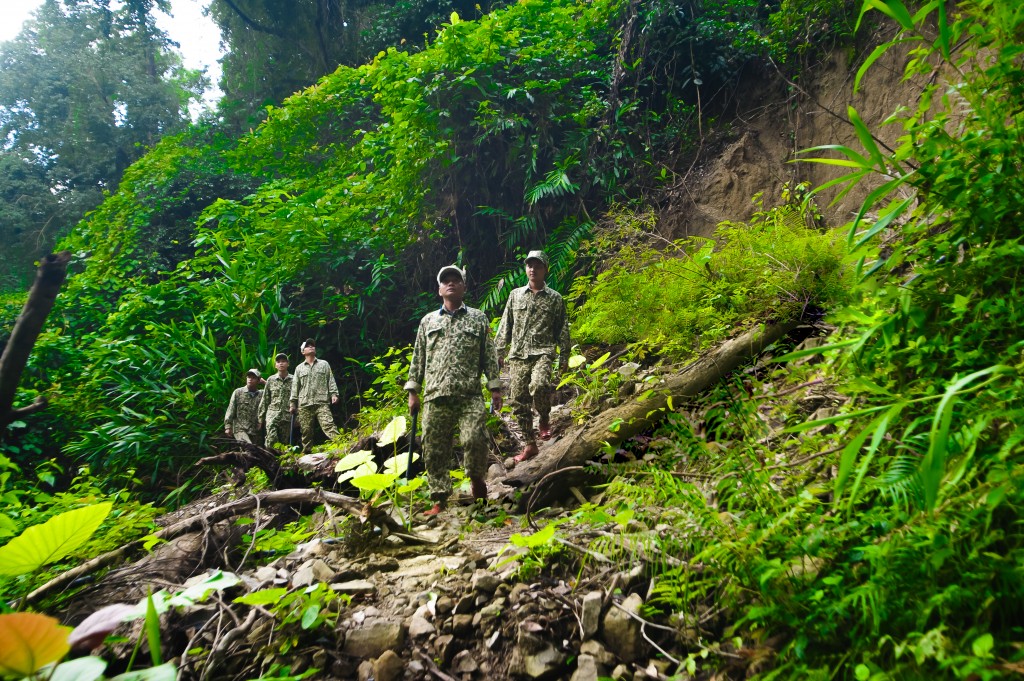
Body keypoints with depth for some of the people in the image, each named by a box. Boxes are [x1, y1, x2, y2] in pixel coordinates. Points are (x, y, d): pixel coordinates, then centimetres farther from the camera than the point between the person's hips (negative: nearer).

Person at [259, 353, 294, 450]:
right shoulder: (271, 380, 9)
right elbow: (264, 400, 12)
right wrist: (261, 418, 8)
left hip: (287, 417, 0)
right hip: (272, 415, 0)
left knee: (283, 442, 4)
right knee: (271, 440, -18)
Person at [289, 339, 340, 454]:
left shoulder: (324, 364, 15)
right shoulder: (299, 368, 18)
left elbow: (331, 381, 9)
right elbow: (295, 387, 15)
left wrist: (334, 394, -6)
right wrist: (293, 403, 9)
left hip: (322, 402, -2)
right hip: (304, 405, 2)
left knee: (328, 425, -18)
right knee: (306, 430, 3)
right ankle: (306, 452, 10)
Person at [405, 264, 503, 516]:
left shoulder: (478, 318, 13)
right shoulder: (428, 321, 18)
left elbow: (489, 355, 9)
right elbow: (418, 358, 16)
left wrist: (495, 387, 1)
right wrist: (413, 391, 10)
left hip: (470, 395, -2)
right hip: (435, 396, 2)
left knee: (475, 439, -18)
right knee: (434, 449, 1)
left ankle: (477, 479, 11)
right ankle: (440, 500, 12)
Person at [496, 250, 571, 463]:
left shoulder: (555, 298, 8)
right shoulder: (515, 295, 14)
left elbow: (563, 330, 8)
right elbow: (505, 326, 14)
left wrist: (564, 358, 2)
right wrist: (499, 353, 8)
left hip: (542, 352, -3)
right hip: (518, 355, 3)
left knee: (538, 386, -31)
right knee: (518, 402, 1)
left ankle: (544, 418, 0)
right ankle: (530, 445, 13)